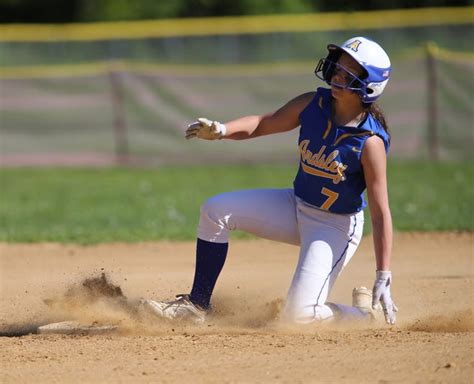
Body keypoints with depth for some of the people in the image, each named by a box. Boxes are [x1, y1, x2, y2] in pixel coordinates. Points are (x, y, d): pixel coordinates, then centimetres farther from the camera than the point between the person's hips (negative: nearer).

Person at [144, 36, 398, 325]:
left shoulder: (370, 142, -26)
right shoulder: (312, 104, -9)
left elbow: (381, 214, -24)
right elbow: (262, 124, 3)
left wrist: (383, 280, -26)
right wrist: (221, 130, -19)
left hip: (336, 226, -7)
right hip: (296, 206, 7)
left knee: (299, 314, -18)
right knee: (216, 211, -6)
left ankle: (365, 313, 13)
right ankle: (196, 306, 5)